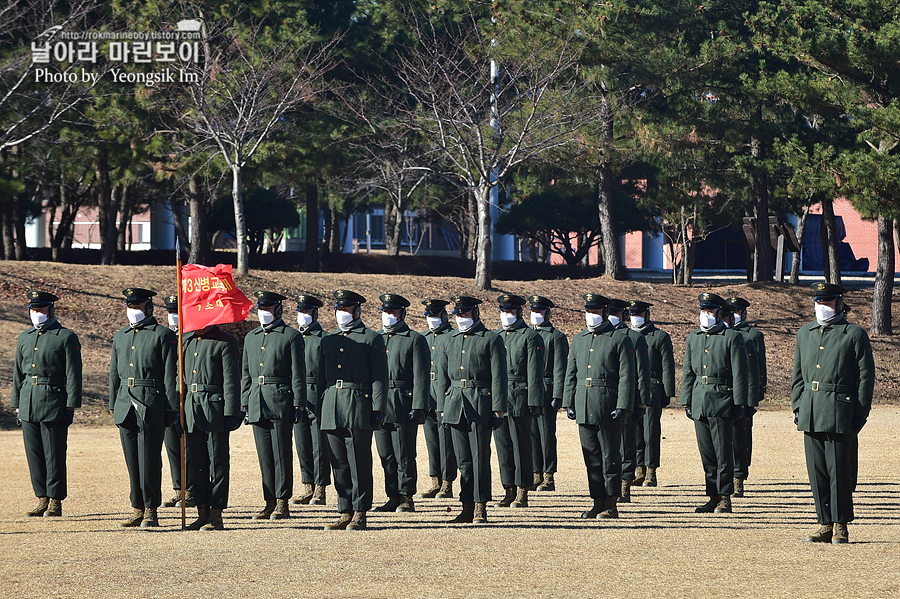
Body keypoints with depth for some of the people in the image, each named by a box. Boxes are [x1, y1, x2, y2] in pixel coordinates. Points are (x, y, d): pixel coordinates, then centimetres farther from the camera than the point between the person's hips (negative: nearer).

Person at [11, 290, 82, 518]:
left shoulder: (66, 338, -2)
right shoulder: (25, 338, 14)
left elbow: (73, 375, -5)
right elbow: (18, 374, 18)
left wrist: (71, 408, -10)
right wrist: (17, 406, 14)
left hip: (54, 404, -6)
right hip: (28, 404, 6)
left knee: (54, 455, -3)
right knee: (34, 455, 6)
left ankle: (55, 503, 3)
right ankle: (42, 501, 14)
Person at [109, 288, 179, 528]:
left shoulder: (163, 335, -1)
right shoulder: (120, 337, 17)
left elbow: (171, 374, -5)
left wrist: (173, 408, -9)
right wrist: (113, 406, 16)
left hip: (152, 407, -6)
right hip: (125, 407, 6)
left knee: (149, 461, -5)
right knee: (132, 462, 6)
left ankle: (151, 511, 1)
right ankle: (138, 509, 13)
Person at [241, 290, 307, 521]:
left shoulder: (292, 336, 0)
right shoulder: (251, 338, 17)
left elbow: (298, 374, -4)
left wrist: (299, 405, -10)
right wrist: (245, 404, 14)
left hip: (281, 402, -6)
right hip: (257, 405, 6)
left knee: (282, 455, -4)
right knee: (265, 456, 6)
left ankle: (283, 503, 0)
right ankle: (270, 502, 10)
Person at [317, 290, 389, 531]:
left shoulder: (372, 339, 2)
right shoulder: (328, 341, 18)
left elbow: (380, 378, -3)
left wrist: (378, 410, -10)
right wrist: (320, 410, 14)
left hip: (359, 408, -5)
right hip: (332, 410, 5)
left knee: (359, 464, -5)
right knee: (339, 465, 6)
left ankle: (360, 514, -1)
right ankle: (345, 513, 10)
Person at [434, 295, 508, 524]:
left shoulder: (491, 340, 0)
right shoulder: (450, 340, 15)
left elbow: (498, 377, -3)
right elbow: (442, 376, 18)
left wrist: (498, 410, -9)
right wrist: (442, 409, 13)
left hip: (481, 406, -5)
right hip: (455, 406, 5)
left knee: (480, 458, -6)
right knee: (463, 460, 6)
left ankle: (480, 508, -1)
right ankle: (467, 507, 10)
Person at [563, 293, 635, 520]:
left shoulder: (620, 340, -2)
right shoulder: (579, 340, 15)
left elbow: (626, 377, -7)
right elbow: (571, 374, 18)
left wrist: (623, 407, -14)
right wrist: (568, 404, 10)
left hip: (608, 408, -6)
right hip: (584, 409, 6)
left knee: (610, 458, -2)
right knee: (591, 458, 7)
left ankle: (611, 505, 3)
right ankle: (598, 502, 13)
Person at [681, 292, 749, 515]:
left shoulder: (732, 338, -2)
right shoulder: (693, 338, 14)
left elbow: (739, 374, -4)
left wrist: (739, 403, -8)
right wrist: (686, 402, 13)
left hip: (722, 402, -5)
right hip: (699, 402, 5)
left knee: (723, 452, -5)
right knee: (706, 453, 7)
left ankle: (725, 498, 0)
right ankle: (713, 497, 12)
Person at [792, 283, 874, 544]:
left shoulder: (855, 335, 0)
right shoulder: (805, 333, 15)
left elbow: (866, 377, -1)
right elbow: (798, 374, 20)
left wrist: (861, 413, -6)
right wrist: (797, 407, 11)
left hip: (840, 413, -5)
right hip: (810, 414, 5)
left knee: (840, 471, -4)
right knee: (817, 471, 5)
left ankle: (841, 525, 5)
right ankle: (826, 523, 12)